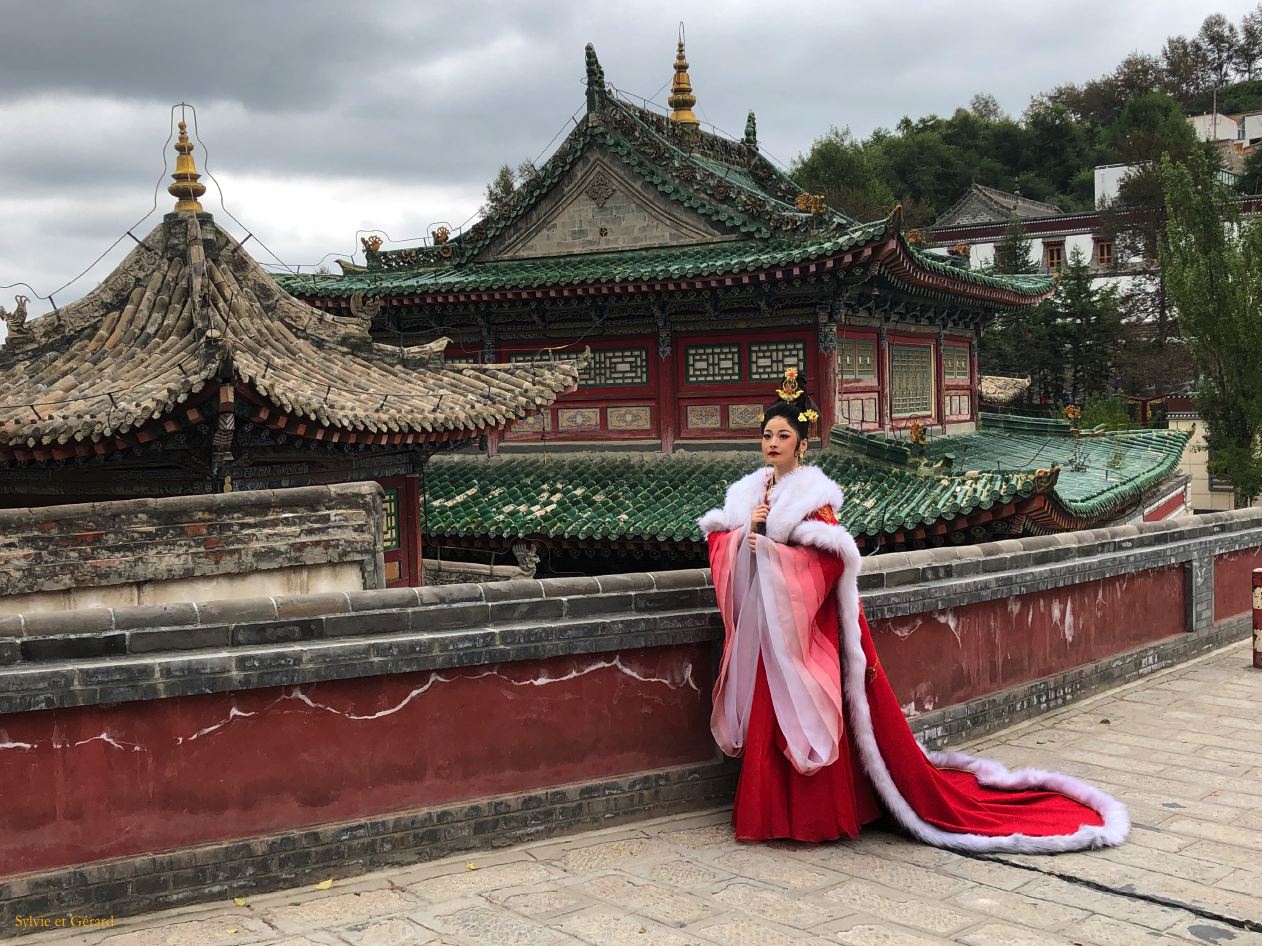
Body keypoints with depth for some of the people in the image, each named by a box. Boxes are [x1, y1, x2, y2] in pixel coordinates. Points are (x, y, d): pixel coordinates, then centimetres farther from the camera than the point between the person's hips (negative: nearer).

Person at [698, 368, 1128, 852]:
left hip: (805, 626, -6)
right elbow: (719, 545, 8)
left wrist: (768, 543, -21)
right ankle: (771, 808, 18)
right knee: (767, 717, 8)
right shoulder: (746, 493, 10)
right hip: (761, 628, 6)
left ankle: (815, 813, 7)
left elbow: (829, 560, -20)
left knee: (807, 717, -3)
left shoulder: (813, 496, -10)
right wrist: (747, 530, -11)